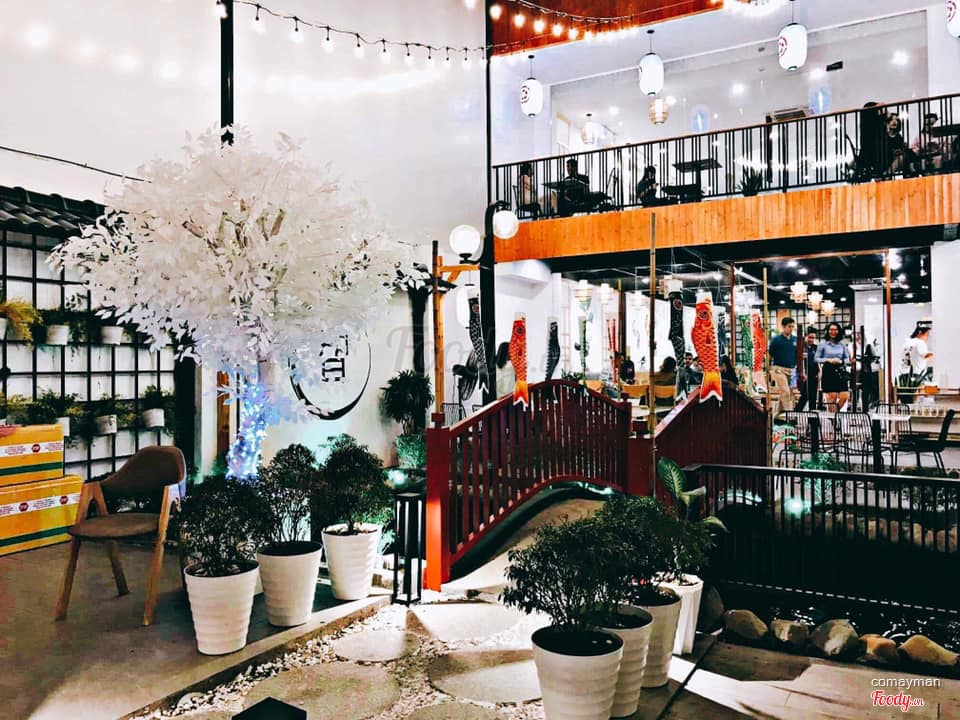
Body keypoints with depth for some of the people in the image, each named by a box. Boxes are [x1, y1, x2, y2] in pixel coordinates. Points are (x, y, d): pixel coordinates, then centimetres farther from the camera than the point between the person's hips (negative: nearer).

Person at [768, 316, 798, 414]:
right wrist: (769, 371, -5)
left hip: (791, 369, 5)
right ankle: (789, 412, -13)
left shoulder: (795, 340, 9)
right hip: (779, 369, -5)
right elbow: (770, 355, -1)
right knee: (785, 392, -13)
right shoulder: (776, 340, -3)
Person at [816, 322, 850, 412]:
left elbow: (847, 359, 13)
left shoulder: (842, 344, 10)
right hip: (828, 372, -3)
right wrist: (829, 360, -11)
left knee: (845, 396, -5)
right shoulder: (823, 344, 3)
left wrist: (841, 361, -8)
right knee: (832, 397, -5)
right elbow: (816, 358, 1)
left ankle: (836, 410, 19)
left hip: (840, 372, 3)